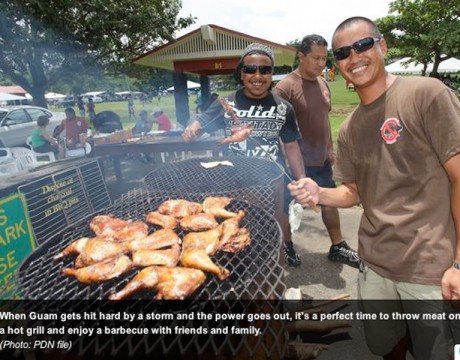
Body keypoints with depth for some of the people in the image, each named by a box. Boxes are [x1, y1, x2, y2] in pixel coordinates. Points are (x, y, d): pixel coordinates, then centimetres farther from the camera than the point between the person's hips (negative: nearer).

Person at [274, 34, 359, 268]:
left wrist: (330, 149, 17)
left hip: (321, 159, 8)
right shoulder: (285, 87, -16)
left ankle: (338, 247, 34)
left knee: (330, 202, 16)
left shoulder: (322, 83, 8)